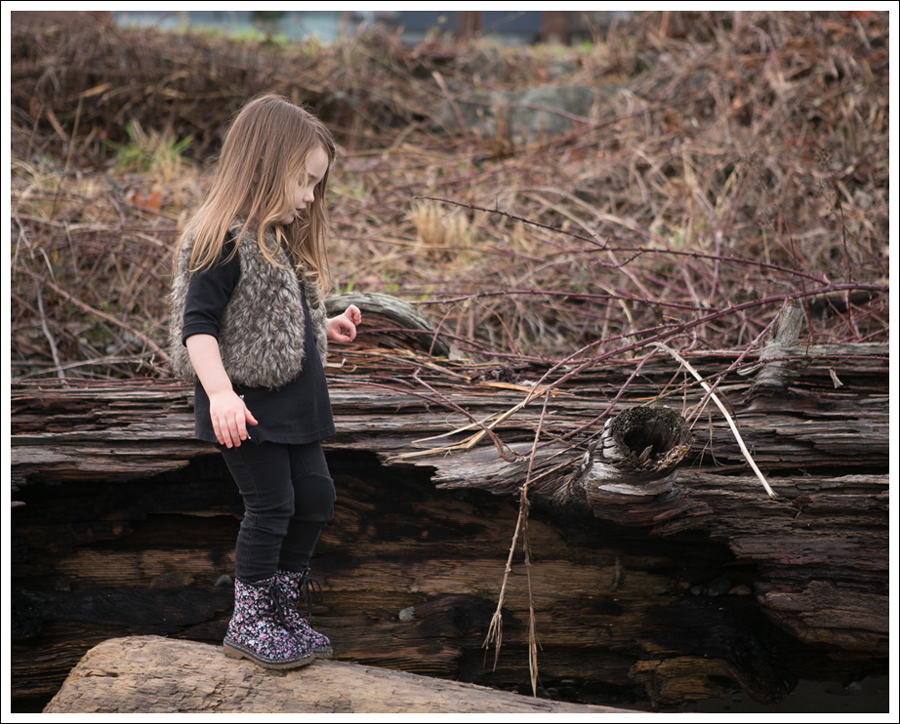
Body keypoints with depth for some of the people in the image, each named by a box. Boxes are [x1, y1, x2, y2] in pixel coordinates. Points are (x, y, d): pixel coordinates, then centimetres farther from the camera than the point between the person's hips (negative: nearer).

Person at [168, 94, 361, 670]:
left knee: (316, 497, 12)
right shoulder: (224, 242, -17)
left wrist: (327, 329, 18)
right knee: (271, 506, -3)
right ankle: (248, 627, 13)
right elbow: (198, 324, -22)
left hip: (291, 402, 10)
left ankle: (283, 613, 25)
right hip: (246, 406, -9)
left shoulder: (279, 243, 14)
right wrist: (220, 393, -32)